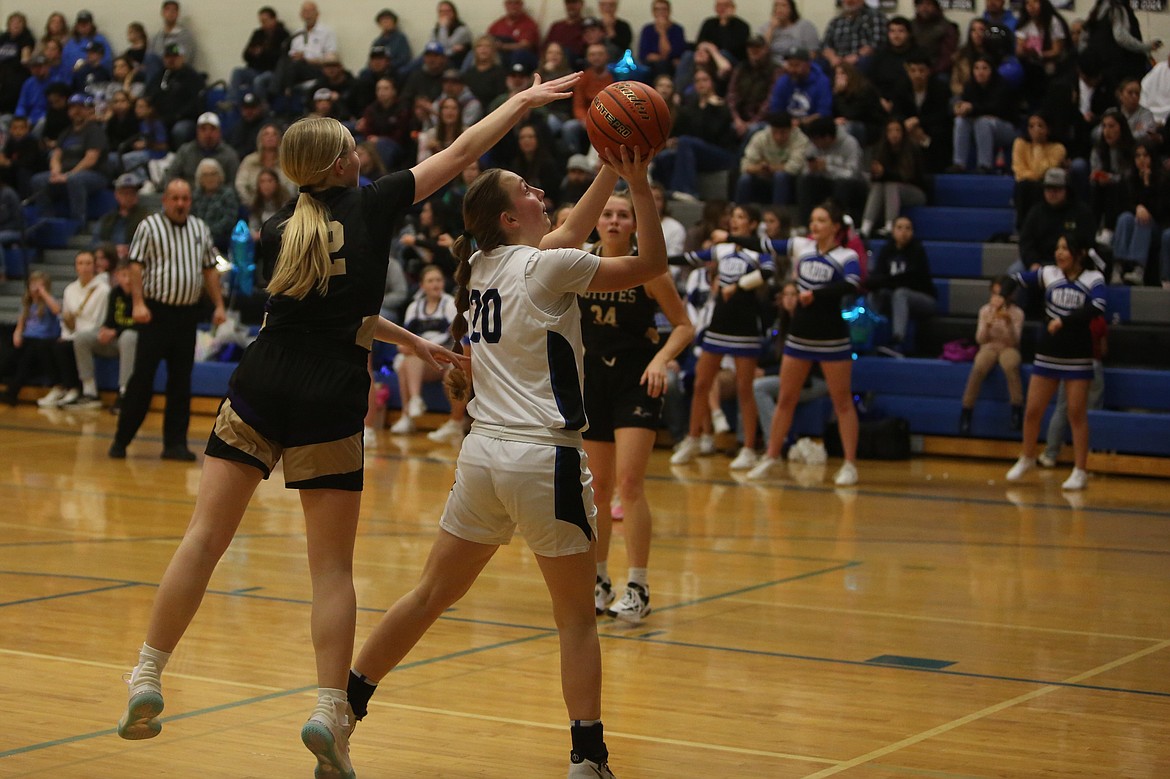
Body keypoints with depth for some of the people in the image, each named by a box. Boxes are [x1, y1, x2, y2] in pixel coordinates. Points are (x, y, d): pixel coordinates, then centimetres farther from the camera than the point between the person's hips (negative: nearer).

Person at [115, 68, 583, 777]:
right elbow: (461, 153, 8)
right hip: (330, 401, -3)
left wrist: (412, 340, 30)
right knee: (333, 565, 3)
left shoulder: (276, 235, 10)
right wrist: (526, 100, 19)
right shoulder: (371, 205, 0)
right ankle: (331, 712, -4)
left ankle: (147, 681, 4)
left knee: (205, 538, 4)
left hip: (260, 391, 3)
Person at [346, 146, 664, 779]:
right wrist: (638, 185, -1)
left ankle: (342, 707, 21)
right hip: (544, 459, -6)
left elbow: (562, 237, 27)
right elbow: (651, 263, -2)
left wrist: (607, 176, 25)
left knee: (431, 595, 17)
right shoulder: (545, 267, -9)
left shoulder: (483, 266, 11)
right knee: (577, 618, 3)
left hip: (483, 453, 7)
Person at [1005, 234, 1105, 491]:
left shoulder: (1094, 278, -8)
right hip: (1047, 353, 3)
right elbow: (1017, 279, 3)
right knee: (1032, 411, 7)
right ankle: (1027, 459, 29)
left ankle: (1080, 472, 7)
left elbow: (1097, 307, -24)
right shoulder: (1049, 274, 0)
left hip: (1078, 356, -3)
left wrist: (1063, 320, -27)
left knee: (1077, 414, -1)